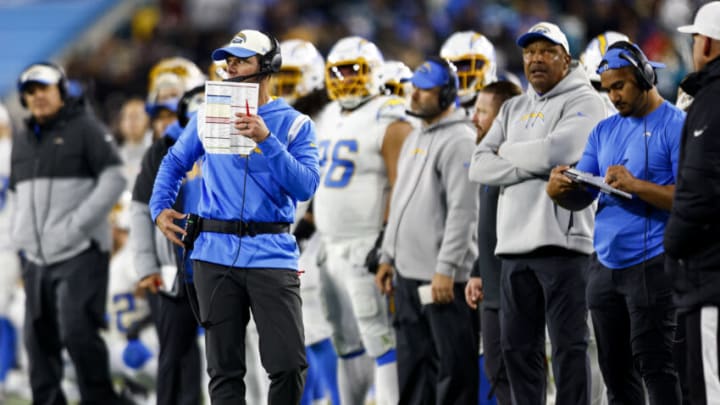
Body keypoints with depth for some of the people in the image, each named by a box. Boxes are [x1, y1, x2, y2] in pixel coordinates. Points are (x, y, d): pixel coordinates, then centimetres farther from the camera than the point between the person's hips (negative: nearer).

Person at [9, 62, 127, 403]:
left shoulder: (85, 128, -3)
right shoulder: (22, 141, 18)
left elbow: (114, 179, -10)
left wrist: (76, 224, -17)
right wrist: (21, 235, 13)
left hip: (80, 254, -7)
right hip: (37, 258, 7)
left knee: (78, 331, -17)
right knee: (39, 339, 6)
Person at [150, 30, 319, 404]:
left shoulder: (295, 124, 3)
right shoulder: (208, 115, 11)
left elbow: (305, 185, -10)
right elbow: (174, 163, 24)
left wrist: (266, 141, -19)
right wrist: (160, 208, 8)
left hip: (272, 255, -2)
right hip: (216, 256, 2)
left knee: (289, 366, -10)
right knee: (224, 369, 4)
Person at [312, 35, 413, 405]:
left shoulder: (389, 124, -9)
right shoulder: (330, 119, 17)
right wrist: (322, 237, 17)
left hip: (367, 247, -8)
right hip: (334, 248, 8)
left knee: (379, 339, -10)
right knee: (347, 343, 11)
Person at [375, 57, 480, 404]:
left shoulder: (458, 141, -12)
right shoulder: (415, 139, 18)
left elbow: (463, 211, -18)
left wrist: (446, 269, -22)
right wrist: (388, 257, 20)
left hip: (442, 277, -10)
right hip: (407, 272, 10)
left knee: (452, 366, -6)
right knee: (412, 361, 14)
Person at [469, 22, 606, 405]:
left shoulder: (582, 101, 1)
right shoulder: (513, 109, 21)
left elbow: (555, 151, -16)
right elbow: (479, 168, 9)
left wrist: (507, 151, 2)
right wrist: (530, 166, -7)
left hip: (561, 240, -7)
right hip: (514, 244, 7)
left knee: (568, 345, -8)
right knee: (517, 346, 8)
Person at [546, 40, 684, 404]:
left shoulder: (675, 126, -5)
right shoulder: (604, 131, 16)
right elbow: (581, 197, 14)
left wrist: (635, 185, -24)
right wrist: (559, 190, -9)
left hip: (651, 264, -7)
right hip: (605, 263, 7)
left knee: (655, 366, -11)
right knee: (616, 371, 9)